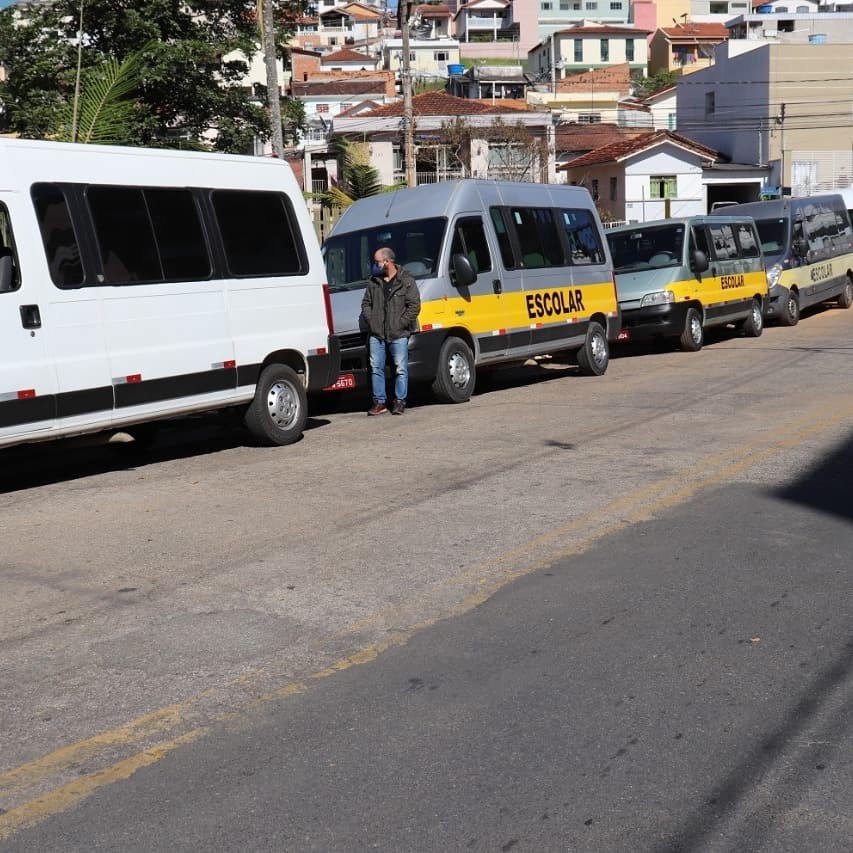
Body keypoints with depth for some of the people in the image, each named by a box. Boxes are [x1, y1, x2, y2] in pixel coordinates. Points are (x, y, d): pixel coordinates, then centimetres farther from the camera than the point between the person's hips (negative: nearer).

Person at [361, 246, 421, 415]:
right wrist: (370, 321, 3)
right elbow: (366, 303, 19)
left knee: (400, 368, -2)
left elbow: (414, 306, -4)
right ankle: (379, 402, 10)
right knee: (376, 368, 3)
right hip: (376, 333, 4)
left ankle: (400, 401, 7)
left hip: (398, 335, -4)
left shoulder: (407, 281, -1)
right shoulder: (373, 281, 13)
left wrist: (400, 324, -10)